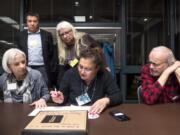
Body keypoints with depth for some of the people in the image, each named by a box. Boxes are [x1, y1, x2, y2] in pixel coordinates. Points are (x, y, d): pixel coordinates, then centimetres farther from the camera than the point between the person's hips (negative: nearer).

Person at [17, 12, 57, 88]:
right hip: (27, 68, 1)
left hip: (43, 68, -1)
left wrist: (52, 69, -1)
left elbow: (52, 53, 4)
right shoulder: (21, 35, 9)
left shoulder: (47, 35, 5)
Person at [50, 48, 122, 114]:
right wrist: (61, 99, -15)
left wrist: (106, 100, -24)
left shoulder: (105, 75, -10)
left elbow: (118, 96, -8)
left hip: (95, 116, 0)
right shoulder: (70, 74, -7)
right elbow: (64, 97, 5)